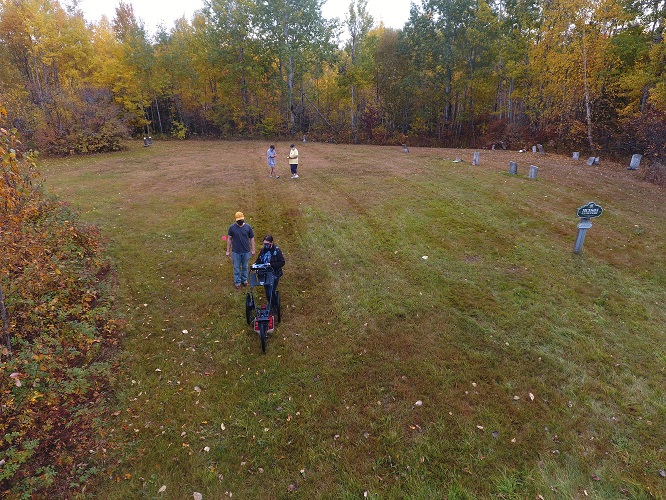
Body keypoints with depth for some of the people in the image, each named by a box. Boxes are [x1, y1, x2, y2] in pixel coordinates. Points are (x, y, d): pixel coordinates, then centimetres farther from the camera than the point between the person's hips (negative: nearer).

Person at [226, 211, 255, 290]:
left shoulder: (248, 227, -7)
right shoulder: (232, 227, -9)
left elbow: (251, 239, 1)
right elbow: (229, 239, -2)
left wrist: (253, 250, 2)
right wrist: (228, 251, -1)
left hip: (246, 252, 1)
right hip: (236, 252, -1)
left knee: (245, 267, 17)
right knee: (236, 268, 10)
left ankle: (244, 280, 36)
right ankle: (237, 282, 25)